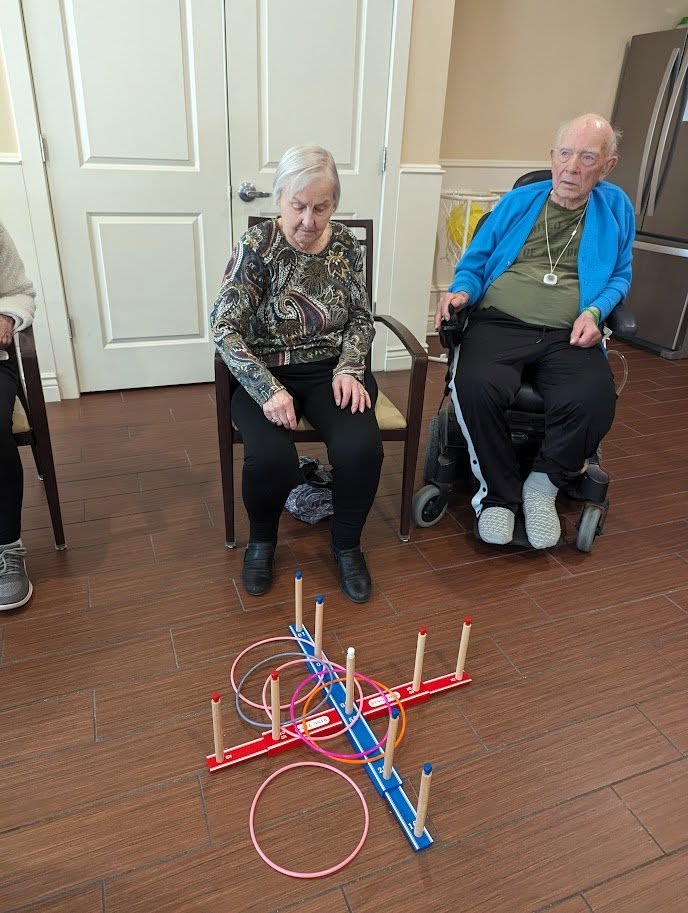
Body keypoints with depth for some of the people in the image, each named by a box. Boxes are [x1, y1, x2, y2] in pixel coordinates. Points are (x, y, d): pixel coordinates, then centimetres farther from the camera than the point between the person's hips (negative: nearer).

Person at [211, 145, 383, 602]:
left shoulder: (346, 244, 2)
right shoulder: (256, 246, -9)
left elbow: (362, 317, 9)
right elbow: (225, 328, -14)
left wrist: (349, 368, -10)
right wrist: (268, 389, -25)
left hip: (332, 367, 3)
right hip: (267, 372, -2)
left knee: (361, 447, -25)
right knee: (270, 456, -29)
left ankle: (347, 543, 5)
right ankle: (262, 540, 6)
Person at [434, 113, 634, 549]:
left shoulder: (615, 208, 17)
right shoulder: (518, 201, 17)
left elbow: (620, 277, 19)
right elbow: (474, 263, 17)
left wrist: (594, 311, -2)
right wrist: (462, 292, -6)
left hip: (569, 336, 1)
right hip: (499, 324, 0)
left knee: (596, 399, -32)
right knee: (476, 387, -34)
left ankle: (544, 483, -2)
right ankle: (499, 492, -8)